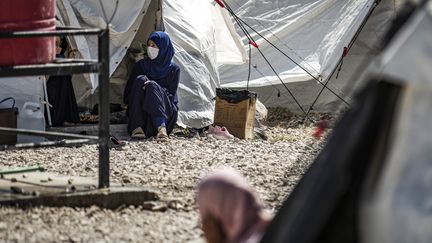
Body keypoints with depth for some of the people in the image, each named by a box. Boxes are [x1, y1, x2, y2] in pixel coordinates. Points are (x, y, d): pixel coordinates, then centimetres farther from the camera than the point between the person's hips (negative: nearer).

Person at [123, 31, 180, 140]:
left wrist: (153, 87, -19)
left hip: (166, 110, -2)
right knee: (140, 80, -24)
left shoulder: (173, 69, 3)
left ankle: (161, 127, -46)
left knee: (152, 87, -30)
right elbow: (129, 89, 11)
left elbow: (171, 94, -3)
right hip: (140, 112, 2)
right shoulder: (141, 65, 10)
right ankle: (137, 127, -35)